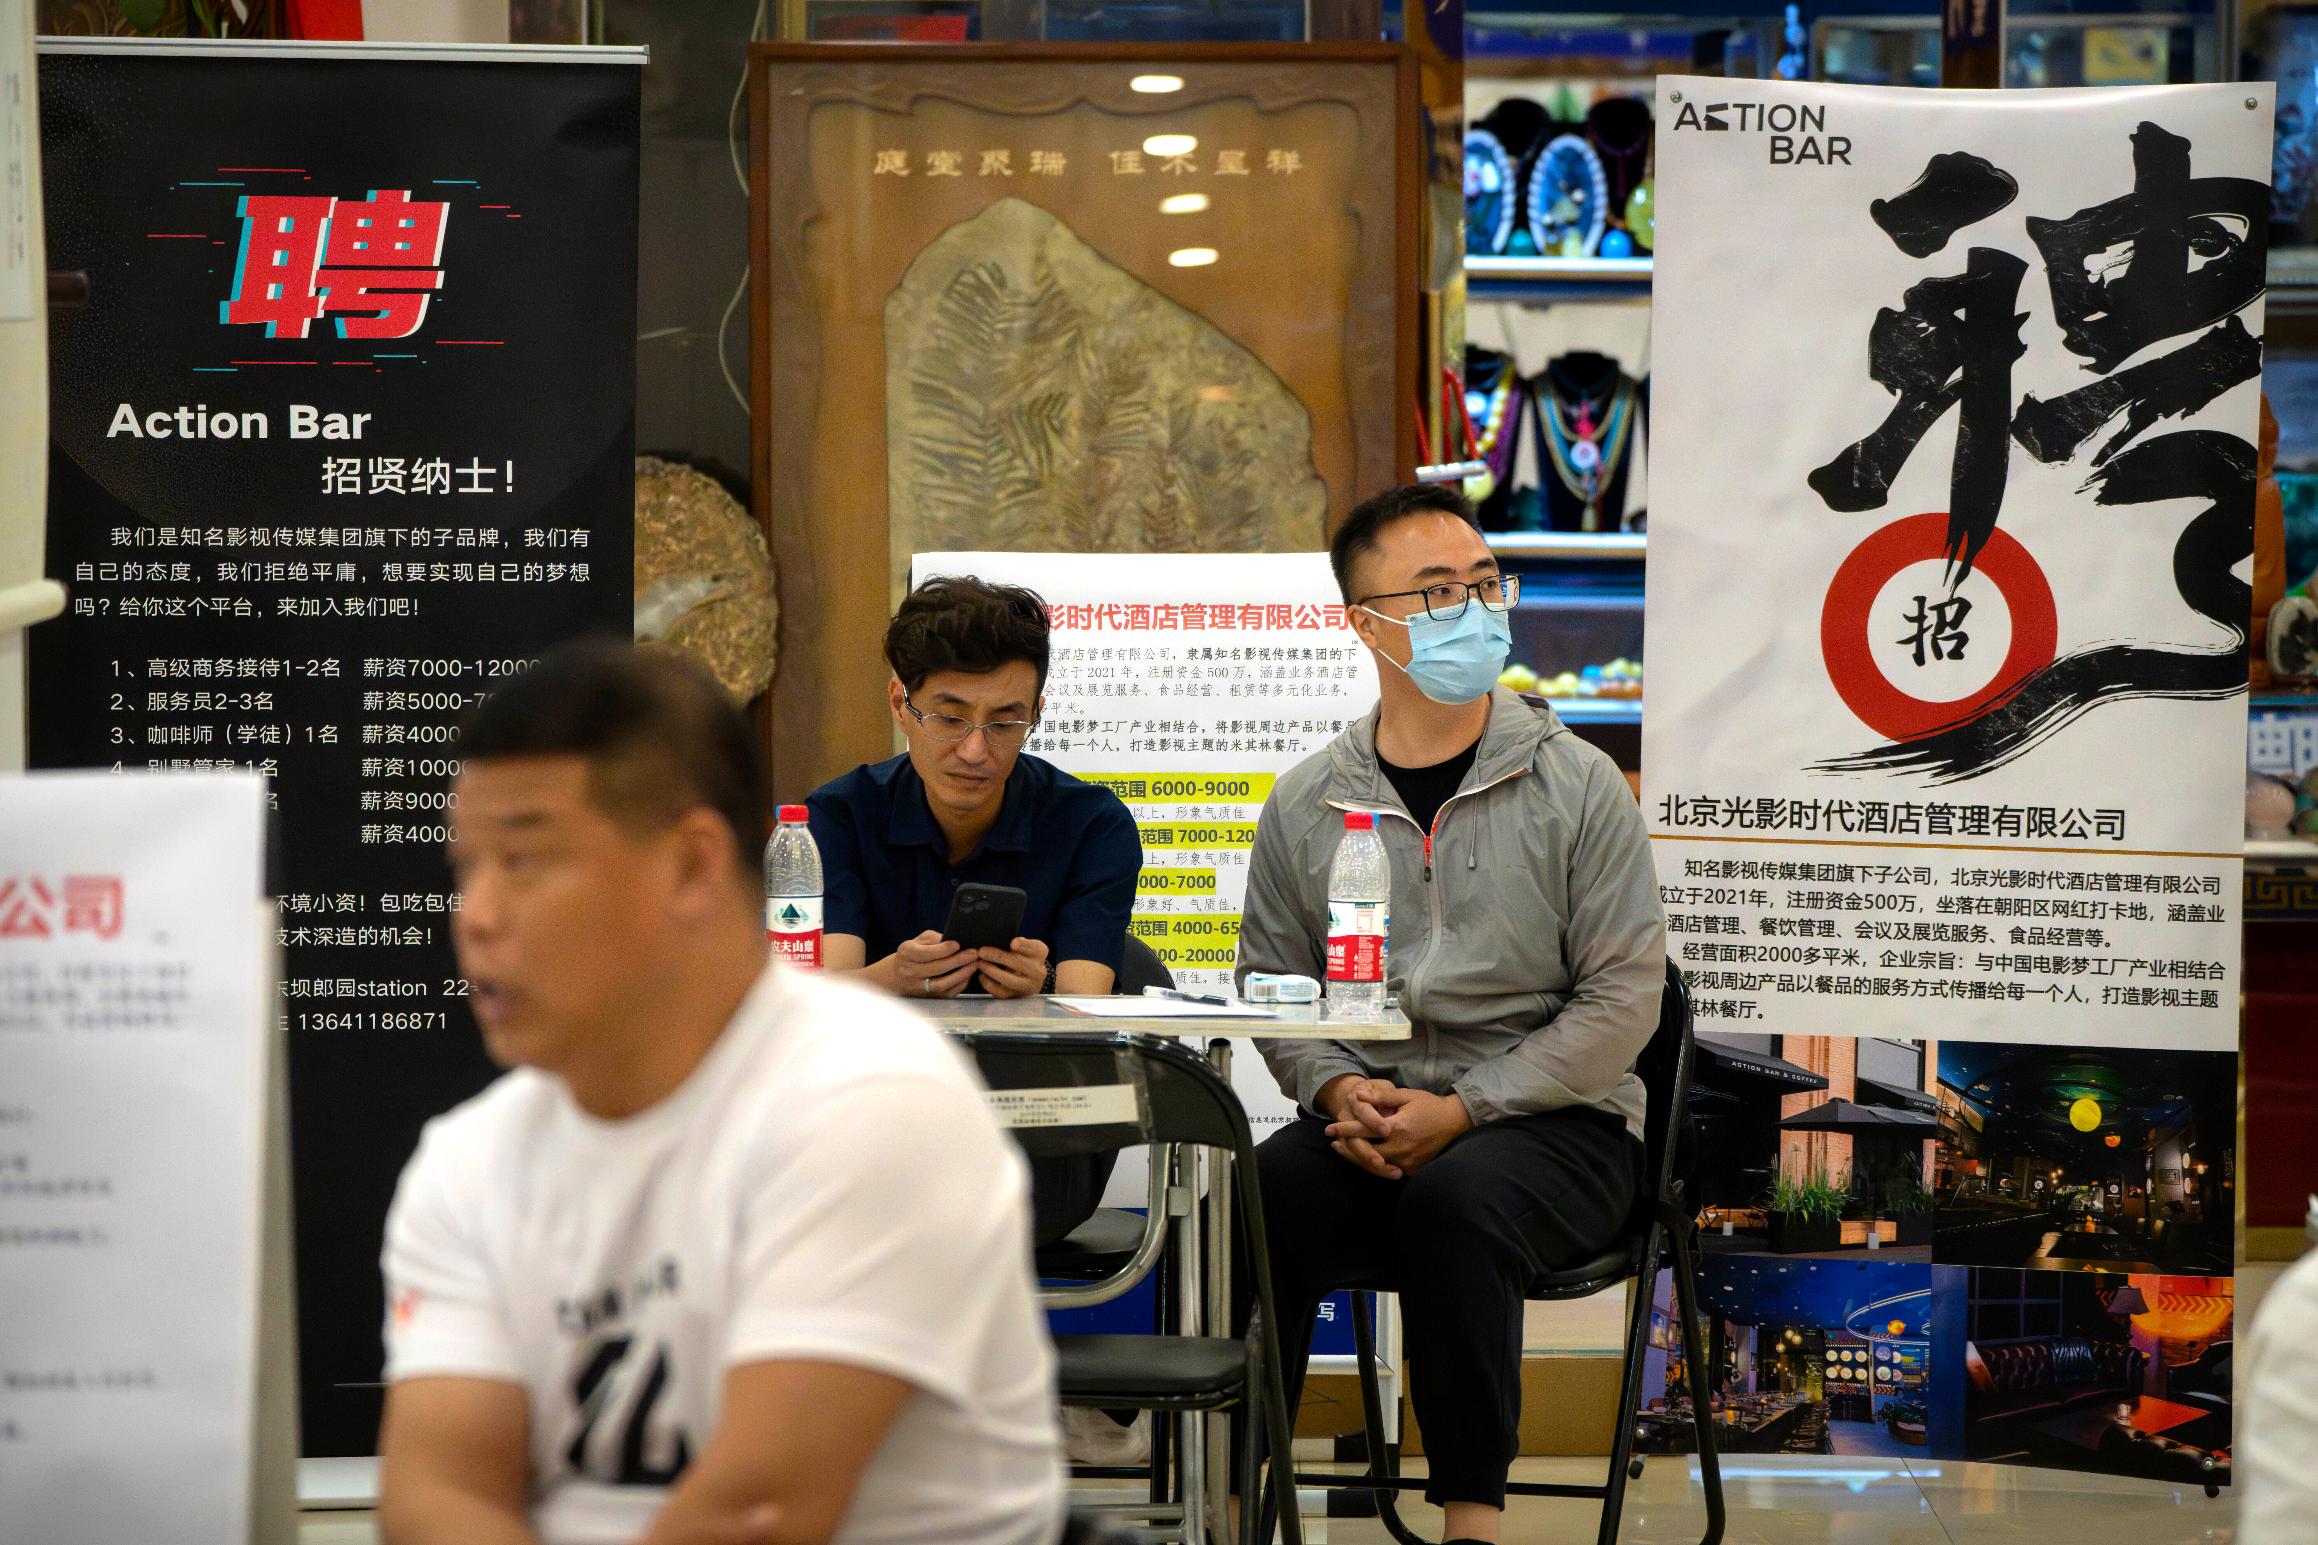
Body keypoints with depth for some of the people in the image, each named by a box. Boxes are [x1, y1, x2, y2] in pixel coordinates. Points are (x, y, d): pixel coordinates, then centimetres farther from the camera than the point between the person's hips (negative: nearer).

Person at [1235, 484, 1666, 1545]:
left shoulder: (1577, 786, -1)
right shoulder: (1306, 804, 8)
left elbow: (1623, 998, -5)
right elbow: (1269, 984, 12)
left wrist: (1461, 1109, -14)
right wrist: (1339, 1089, -10)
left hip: (1554, 1124, -2)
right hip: (1367, 1126, 3)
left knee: (1453, 1199, -35)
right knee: (1258, 1193, -29)